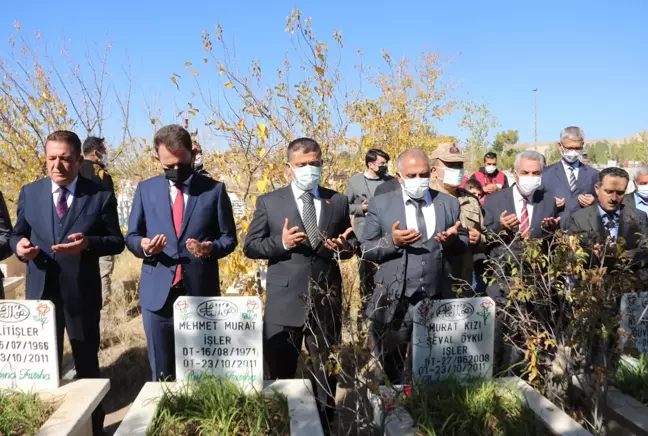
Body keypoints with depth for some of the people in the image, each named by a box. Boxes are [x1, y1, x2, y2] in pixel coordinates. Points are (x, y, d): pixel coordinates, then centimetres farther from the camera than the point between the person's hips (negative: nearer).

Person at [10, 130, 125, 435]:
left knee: (87, 364, 13)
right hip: (40, 292, 3)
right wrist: (19, 245, -14)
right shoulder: (29, 193, 4)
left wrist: (88, 243, -24)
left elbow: (116, 241, -5)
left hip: (82, 294, -2)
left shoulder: (101, 196, -5)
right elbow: (18, 234, 9)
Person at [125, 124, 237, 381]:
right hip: (157, 293, 2)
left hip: (201, 293, -1)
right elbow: (131, 236, 10)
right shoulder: (146, 189, 8)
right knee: (161, 374, 12)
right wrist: (143, 245, -13)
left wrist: (211, 248, -18)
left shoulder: (214, 189, 2)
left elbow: (229, 237, 4)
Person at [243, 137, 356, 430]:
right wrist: (281, 242, -17)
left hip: (326, 301, 2)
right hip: (284, 302, -1)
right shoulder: (269, 202, 2)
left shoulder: (338, 201, 7)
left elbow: (351, 243, 13)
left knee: (327, 375, 15)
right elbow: (250, 246, 0)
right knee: (280, 375, 11)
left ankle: (324, 426, 34)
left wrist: (342, 247, -10)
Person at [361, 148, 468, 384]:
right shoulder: (380, 204, -1)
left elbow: (464, 243, 11)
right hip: (395, 301, -2)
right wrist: (392, 241, -19)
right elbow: (367, 249, -1)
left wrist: (452, 239, -12)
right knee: (390, 366, 12)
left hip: (438, 299, 2)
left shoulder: (449, 203, 6)